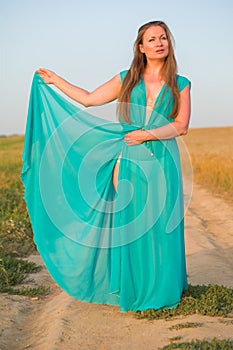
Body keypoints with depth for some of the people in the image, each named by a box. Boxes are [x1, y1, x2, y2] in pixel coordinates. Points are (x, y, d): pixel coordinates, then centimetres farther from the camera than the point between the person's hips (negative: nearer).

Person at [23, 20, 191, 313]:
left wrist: (148, 134, -11)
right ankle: (131, 290, 14)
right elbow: (89, 99, 13)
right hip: (128, 161, 1)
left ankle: (161, 289, 15)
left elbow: (181, 126, 0)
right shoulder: (126, 79, 11)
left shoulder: (180, 84, 8)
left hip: (162, 164, -1)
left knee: (159, 227, 1)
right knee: (127, 226, 1)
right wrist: (55, 81, 17)